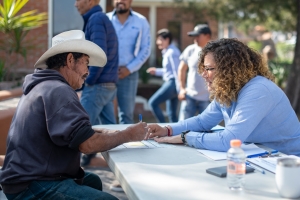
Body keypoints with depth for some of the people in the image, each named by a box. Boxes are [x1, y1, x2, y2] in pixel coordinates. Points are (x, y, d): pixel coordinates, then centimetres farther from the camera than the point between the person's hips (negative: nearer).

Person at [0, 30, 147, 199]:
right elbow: (87, 143, -25)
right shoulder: (58, 90, -18)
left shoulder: (43, 86, 14)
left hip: (30, 177, 11)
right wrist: (128, 135, -10)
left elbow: (71, 129, 22)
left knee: (93, 181, 25)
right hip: (33, 186, -11)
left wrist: (103, 132, 7)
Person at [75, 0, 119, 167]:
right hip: (108, 85, 10)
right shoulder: (102, 18, 18)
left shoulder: (96, 19, -12)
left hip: (97, 85, -10)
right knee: (109, 127, 12)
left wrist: (89, 80, -15)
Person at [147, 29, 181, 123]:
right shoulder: (167, 52, 17)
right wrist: (156, 71, 17)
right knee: (171, 113, 10)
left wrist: (180, 90, -21)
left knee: (153, 103, -9)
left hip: (172, 83, -10)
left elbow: (177, 71, -18)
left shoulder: (172, 52, -13)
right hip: (170, 83, 10)